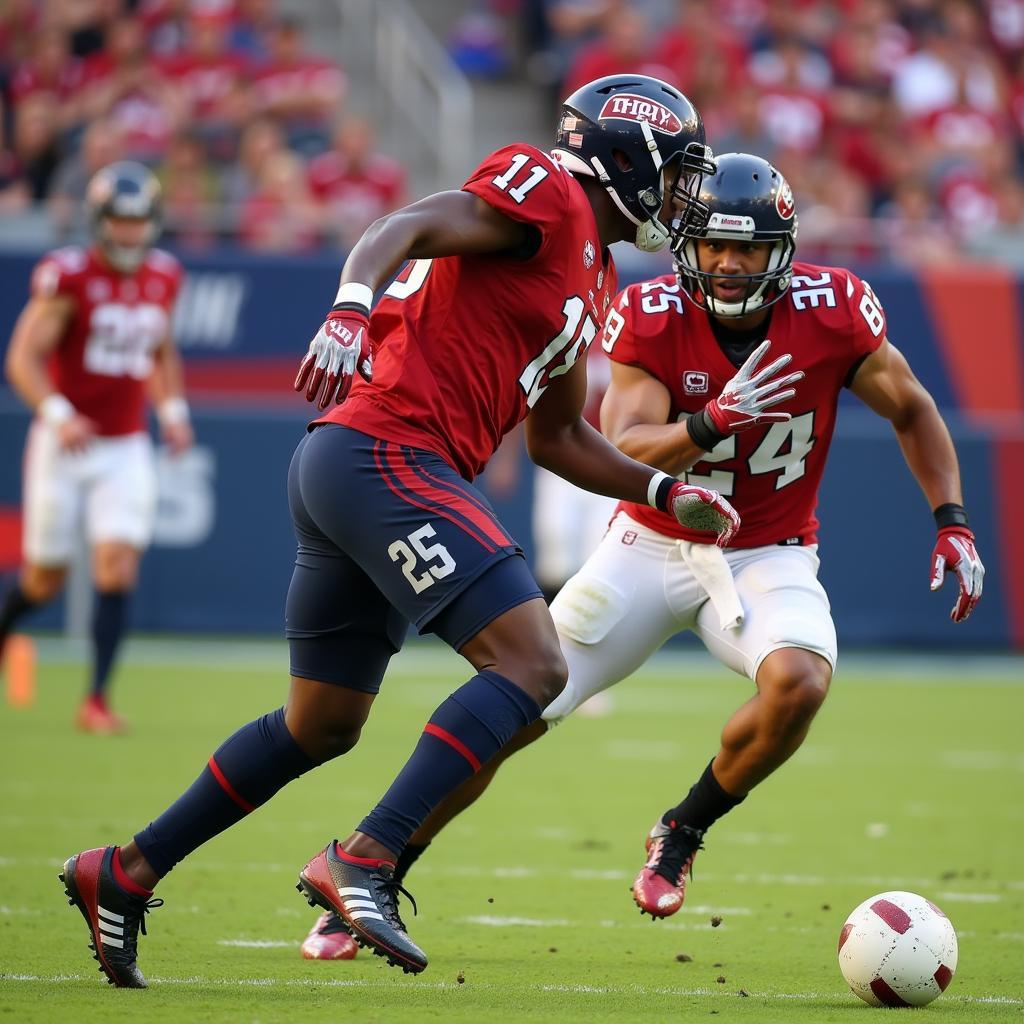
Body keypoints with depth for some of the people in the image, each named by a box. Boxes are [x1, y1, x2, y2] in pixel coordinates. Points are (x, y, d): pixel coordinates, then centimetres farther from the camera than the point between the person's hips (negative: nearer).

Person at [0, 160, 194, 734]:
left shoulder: (163, 278, 4)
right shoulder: (69, 276, -13)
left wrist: (173, 409, 7)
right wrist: (57, 413, -32)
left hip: (126, 450, 3)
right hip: (63, 447, -3)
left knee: (118, 567, -12)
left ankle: (97, 701, -7)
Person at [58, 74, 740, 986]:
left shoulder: (591, 280, 24)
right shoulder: (548, 196, -4)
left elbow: (559, 438, 31)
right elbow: (403, 229, -18)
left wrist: (669, 495, 24)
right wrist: (350, 312, -35)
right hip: (388, 458, -10)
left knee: (323, 726, 18)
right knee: (532, 665, -16)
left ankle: (125, 874, 25)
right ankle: (362, 860, -21)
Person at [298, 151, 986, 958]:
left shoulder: (830, 313, -15)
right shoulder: (655, 318, -17)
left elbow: (913, 412, 1)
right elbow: (621, 455, -26)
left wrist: (952, 522, -8)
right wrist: (713, 422, -42)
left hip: (767, 558, 0)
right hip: (653, 548, 0)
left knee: (798, 681, -32)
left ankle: (683, 833, -4)